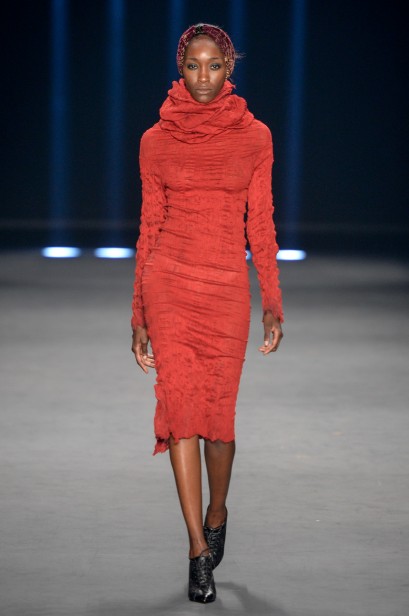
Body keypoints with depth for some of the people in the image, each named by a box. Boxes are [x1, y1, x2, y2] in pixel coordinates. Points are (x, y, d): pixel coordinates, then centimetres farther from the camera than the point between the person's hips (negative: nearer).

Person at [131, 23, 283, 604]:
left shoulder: (254, 136, 5)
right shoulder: (157, 140, 4)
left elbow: (260, 224, 7)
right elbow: (149, 226, 8)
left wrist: (272, 303, 2)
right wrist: (139, 314, 7)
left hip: (227, 285, 1)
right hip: (169, 281, 0)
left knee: (218, 414, 5)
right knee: (181, 405, -9)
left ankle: (216, 516, 34)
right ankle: (200, 551, -5)